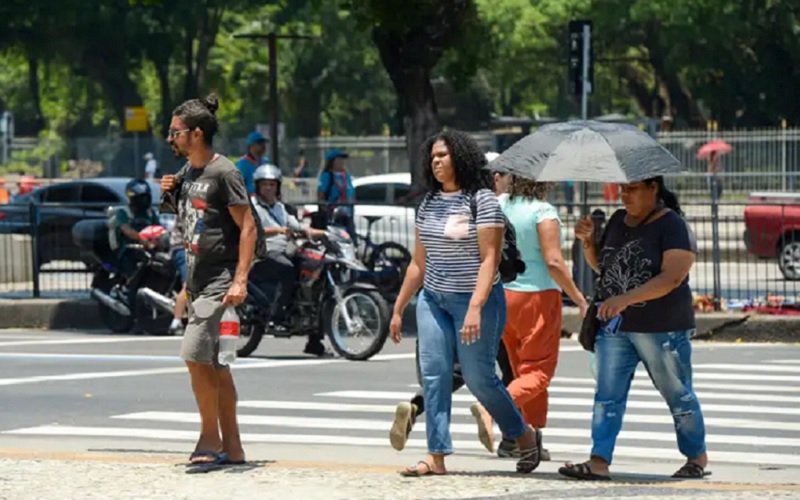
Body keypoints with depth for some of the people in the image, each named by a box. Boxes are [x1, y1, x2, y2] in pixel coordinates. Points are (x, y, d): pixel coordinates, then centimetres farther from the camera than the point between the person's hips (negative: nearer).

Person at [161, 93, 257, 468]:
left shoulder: (223, 173, -12)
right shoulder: (187, 173, 14)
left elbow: (248, 226, -16)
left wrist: (240, 280, -22)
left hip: (221, 282, -9)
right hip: (197, 281, 9)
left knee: (195, 355, -16)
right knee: (215, 365, 9)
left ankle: (210, 438, -6)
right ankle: (231, 447, 13)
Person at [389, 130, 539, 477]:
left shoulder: (482, 200, -8)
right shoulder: (429, 203, 12)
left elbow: (489, 260, -14)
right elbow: (419, 263, 17)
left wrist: (475, 308, -24)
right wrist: (398, 308, 16)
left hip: (475, 300, -6)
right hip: (433, 300, 6)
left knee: (478, 376, -2)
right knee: (433, 374, -4)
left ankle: (524, 436, 20)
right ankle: (437, 457, -5)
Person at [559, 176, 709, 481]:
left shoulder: (673, 227, -13)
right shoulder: (618, 220, 9)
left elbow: (672, 278, -25)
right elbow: (599, 264, 21)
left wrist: (626, 299, -34)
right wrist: (588, 241, -1)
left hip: (662, 329, -6)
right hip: (615, 327, 6)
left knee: (678, 395, 9)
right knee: (607, 395, -5)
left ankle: (697, 456, 25)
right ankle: (599, 462, -10)